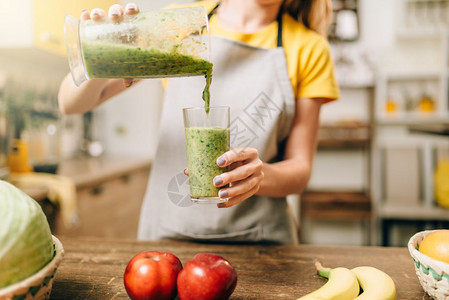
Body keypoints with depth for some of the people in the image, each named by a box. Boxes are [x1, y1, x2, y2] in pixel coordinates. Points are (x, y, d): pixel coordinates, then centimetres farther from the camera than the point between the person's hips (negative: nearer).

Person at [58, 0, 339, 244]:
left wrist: (259, 176, -19)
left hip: (257, 242, 0)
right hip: (166, 234, 1)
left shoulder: (308, 48, 2)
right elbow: (71, 103, 0)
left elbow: (300, 168, 2)